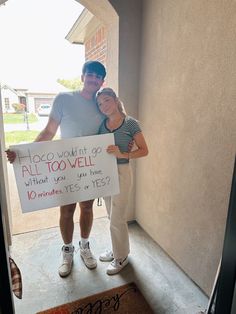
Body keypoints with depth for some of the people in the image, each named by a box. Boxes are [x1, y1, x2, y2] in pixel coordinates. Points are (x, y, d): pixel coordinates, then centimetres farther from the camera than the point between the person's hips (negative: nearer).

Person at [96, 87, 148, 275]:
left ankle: (121, 257, 28)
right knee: (113, 217, 19)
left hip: (121, 173, -6)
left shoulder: (130, 123, -11)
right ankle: (117, 249, 41)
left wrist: (122, 154, -24)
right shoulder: (102, 124, 4)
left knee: (117, 219, 4)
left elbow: (144, 151, -9)